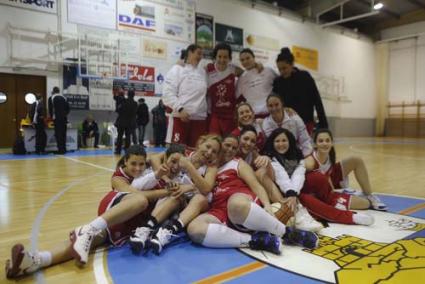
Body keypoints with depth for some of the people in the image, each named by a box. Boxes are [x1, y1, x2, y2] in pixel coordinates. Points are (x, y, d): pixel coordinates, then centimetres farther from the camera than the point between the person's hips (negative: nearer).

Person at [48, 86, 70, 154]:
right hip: (64, 118, 4)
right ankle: (64, 149, 10)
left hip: (57, 118, -4)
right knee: (63, 133, 8)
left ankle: (60, 149, -9)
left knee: (58, 134, -4)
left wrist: (52, 116, 13)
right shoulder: (64, 98, 11)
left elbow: (50, 109, 0)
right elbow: (68, 108, 10)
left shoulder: (51, 98, 1)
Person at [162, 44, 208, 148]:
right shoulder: (177, 69, 3)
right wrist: (180, 109, -17)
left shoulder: (202, 72, 17)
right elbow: (168, 93, -7)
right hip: (180, 116, -4)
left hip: (200, 118, 5)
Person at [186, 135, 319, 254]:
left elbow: (256, 185, 5)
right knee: (194, 229, -32)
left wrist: (267, 205, -13)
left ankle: (287, 233, -21)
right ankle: (254, 240, -30)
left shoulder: (239, 163, 20)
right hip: (219, 210, 3)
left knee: (237, 204, -43)